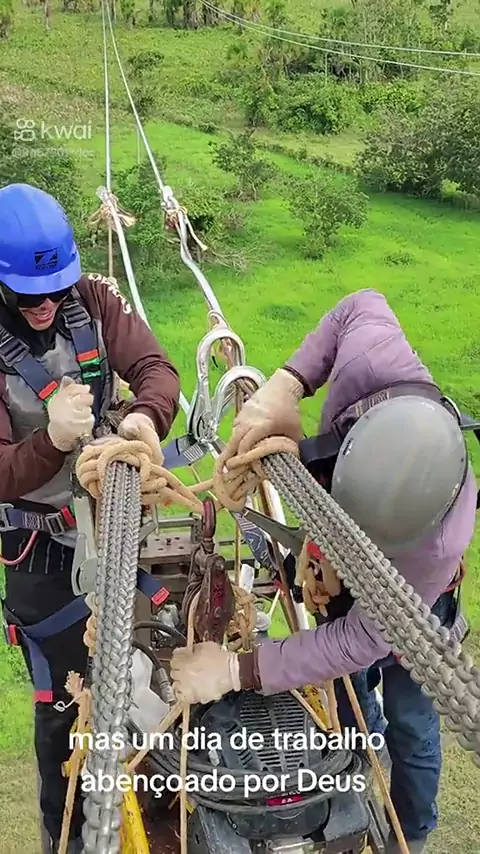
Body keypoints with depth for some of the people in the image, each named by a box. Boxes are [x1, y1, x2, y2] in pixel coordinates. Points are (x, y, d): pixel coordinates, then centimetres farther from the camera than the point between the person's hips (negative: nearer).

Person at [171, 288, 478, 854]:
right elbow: (363, 306, -18)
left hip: (408, 603, -5)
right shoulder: (371, 362, -42)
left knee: (409, 724, 16)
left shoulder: (434, 547, -47)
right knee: (349, 702, 23)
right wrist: (284, 386, -31)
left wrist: (238, 670, -36)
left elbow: (362, 640, -35)